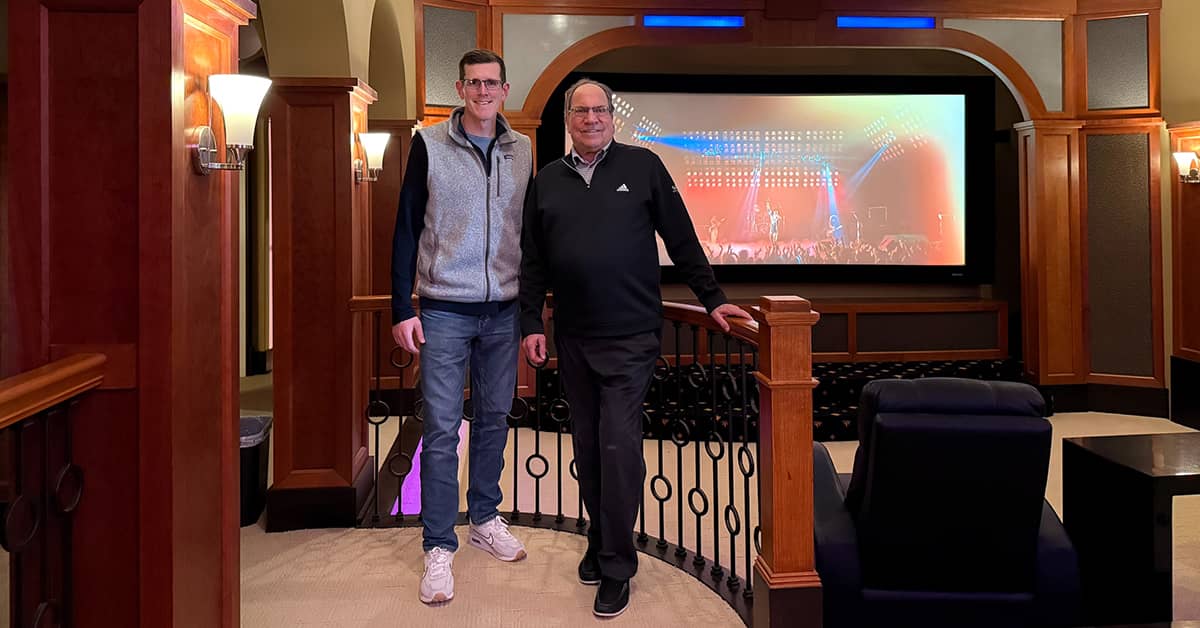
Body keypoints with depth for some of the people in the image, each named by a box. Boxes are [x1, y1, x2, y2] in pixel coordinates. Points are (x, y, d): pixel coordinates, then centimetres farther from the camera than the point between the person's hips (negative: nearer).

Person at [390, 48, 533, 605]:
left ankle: (484, 518, 30)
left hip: (504, 310, 4)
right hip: (445, 309, -3)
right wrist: (402, 309, -7)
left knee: (494, 420, 13)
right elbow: (406, 229, -2)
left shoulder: (522, 150, 7)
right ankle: (439, 547, 9)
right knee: (441, 429, -1)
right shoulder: (429, 144, -2)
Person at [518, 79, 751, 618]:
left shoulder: (643, 167, 1)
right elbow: (533, 262, 12)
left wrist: (712, 299, 2)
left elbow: (682, 241, 3)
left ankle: (617, 568, 3)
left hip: (630, 336, -4)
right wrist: (531, 323, 5)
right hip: (572, 338, 4)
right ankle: (599, 542, 27)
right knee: (587, 446, 11)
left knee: (618, 444, -7)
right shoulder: (547, 180, 11)